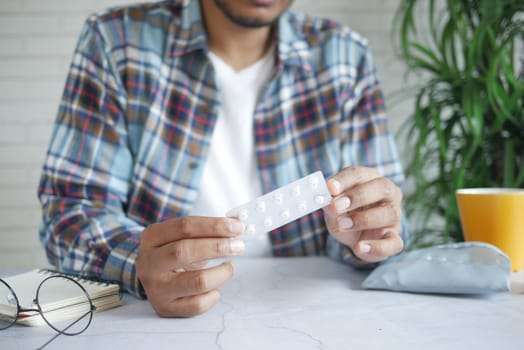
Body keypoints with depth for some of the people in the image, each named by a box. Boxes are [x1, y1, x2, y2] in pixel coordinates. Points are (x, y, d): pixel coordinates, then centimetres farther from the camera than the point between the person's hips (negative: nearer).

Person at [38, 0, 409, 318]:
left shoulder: (346, 57, 0)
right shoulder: (116, 40, -5)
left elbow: (383, 224, 2)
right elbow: (71, 207, -8)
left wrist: (361, 231, -20)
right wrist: (142, 262, -28)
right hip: (153, 316, -2)